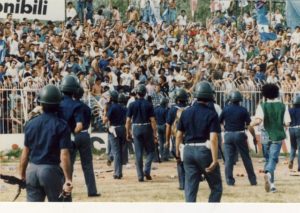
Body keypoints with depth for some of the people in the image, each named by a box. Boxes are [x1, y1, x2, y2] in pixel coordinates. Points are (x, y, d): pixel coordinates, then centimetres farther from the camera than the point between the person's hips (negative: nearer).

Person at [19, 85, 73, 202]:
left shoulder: (31, 123, 4)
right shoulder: (61, 125, -9)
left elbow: (25, 153, 7)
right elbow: (64, 155, -15)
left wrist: (22, 175, 15)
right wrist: (68, 179, -15)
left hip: (32, 170, 4)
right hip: (51, 170, -3)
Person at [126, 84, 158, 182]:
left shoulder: (132, 105, -1)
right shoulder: (148, 105, -6)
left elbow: (128, 120, -2)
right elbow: (152, 120, -8)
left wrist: (128, 133, 7)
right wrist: (155, 133, -4)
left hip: (136, 129, 1)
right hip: (147, 128, -1)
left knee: (138, 153, 5)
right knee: (150, 151, 12)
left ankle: (140, 175, 5)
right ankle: (147, 170, -6)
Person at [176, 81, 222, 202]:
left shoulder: (186, 112, 5)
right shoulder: (211, 114, -9)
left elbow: (179, 134, 9)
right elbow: (213, 138, -17)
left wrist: (177, 150, 25)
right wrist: (214, 160, -17)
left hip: (188, 151, 5)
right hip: (204, 150, -5)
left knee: (190, 188, 8)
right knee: (216, 187, 7)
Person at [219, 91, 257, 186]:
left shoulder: (225, 109, -1)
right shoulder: (243, 110, -5)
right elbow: (249, 125, -7)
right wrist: (254, 137, 0)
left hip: (228, 135, 1)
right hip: (240, 135, -1)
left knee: (228, 159, 5)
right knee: (246, 158, 7)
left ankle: (229, 180, 1)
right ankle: (253, 180, 13)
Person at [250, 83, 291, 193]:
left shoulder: (262, 106, -6)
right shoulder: (282, 106, -1)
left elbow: (258, 120, -20)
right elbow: (287, 123, -4)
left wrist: (250, 124, -1)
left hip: (266, 136, 1)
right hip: (278, 136, 0)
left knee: (268, 159, 15)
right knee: (273, 158, -4)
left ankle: (271, 184, 15)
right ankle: (268, 174, -35)